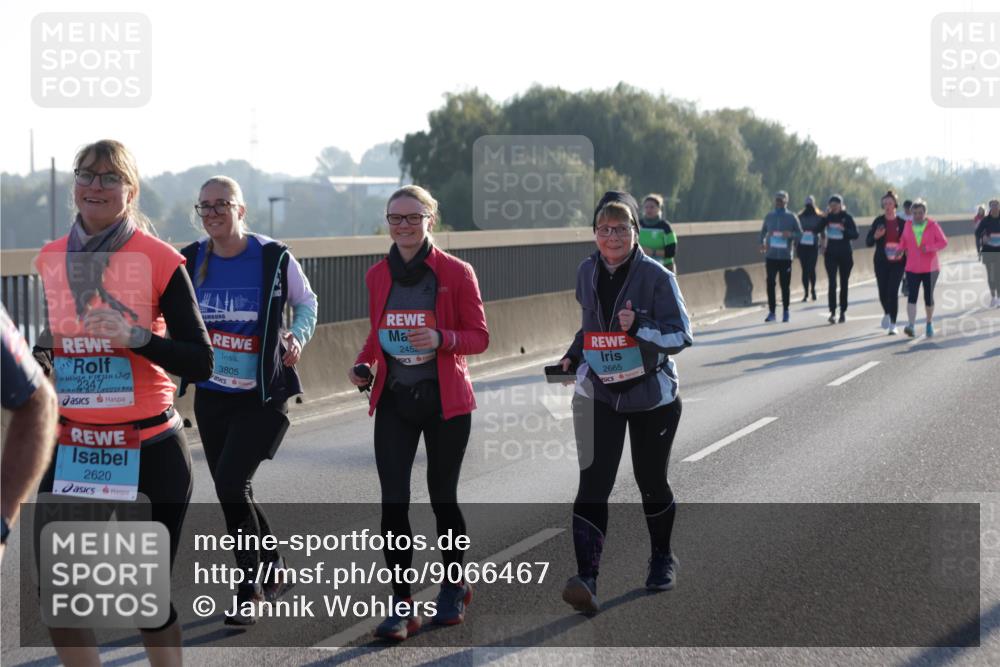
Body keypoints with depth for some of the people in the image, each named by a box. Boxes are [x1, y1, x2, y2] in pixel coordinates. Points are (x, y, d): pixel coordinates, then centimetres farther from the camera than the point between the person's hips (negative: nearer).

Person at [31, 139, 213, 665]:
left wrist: (136, 337, -22)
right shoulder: (52, 259, 7)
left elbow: (200, 363, -8)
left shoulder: (159, 259, -7)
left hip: (149, 450, -4)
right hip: (70, 446, 4)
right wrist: (39, 360, 2)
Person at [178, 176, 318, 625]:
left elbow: (305, 301, 6)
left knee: (231, 482, -17)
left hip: (262, 395, -5)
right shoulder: (190, 261, 0)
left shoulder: (274, 258, -9)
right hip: (211, 395, 5)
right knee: (231, 492, 11)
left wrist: (297, 336, -13)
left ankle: (249, 591, -4)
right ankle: (275, 570, 33)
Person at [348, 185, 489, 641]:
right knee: (393, 501, -7)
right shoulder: (377, 276, 5)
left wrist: (441, 339, -24)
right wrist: (364, 364, -1)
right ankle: (402, 605, 0)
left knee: (441, 496, 9)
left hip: (445, 400, -3)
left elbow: (479, 337, -6)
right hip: (393, 400, 3)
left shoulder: (456, 273, -7)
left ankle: (455, 586, 33)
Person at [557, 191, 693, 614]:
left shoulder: (656, 276, -12)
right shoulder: (587, 273, 3)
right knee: (593, 484, -13)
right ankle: (586, 578, -19)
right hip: (598, 393, 2)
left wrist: (640, 327, -29)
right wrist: (574, 354, 7)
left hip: (652, 394, -2)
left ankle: (662, 558, 38)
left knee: (651, 481, 12)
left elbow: (682, 336, -14)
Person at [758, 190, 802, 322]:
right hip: (771, 255, 2)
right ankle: (771, 312, 1)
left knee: (785, 285, 2)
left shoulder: (791, 217, 2)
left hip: (786, 256, -2)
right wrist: (762, 243, -3)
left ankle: (785, 312, 13)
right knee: (770, 284, -4)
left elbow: (800, 234, 3)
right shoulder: (769, 216, 9)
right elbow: (763, 231, 16)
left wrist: (790, 234, -18)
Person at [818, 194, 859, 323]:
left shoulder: (847, 218, -2)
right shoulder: (827, 217, 3)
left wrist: (844, 230, -23)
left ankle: (843, 311, 18)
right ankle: (832, 312, -14)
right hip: (831, 254, 0)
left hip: (845, 254, 0)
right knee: (832, 283, -10)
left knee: (844, 283, 8)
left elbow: (855, 234, -8)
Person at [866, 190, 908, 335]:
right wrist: (876, 236, -17)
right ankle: (887, 313, 32)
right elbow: (868, 242, 3)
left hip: (897, 262, -2)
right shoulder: (878, 222, 3)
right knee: (883, 292, 1)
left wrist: (902, 251, -13)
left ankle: (893, 325, -4)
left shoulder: (902, 223, 1)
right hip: (881, 262, 2)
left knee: (893, 291, -10)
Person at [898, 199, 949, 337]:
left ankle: (929, 324, 28)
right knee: (912, 296, -13)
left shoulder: (933, 226, -3)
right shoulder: (908, 226, 5)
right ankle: (911, 326, -23)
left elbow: (944, 242, -4)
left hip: (930, 268, -1)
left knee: (928, 297, 7)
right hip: (912, 268, 1)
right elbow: (903, 241, 17)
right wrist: (901, 250, -4)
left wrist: (929, 248, -19)